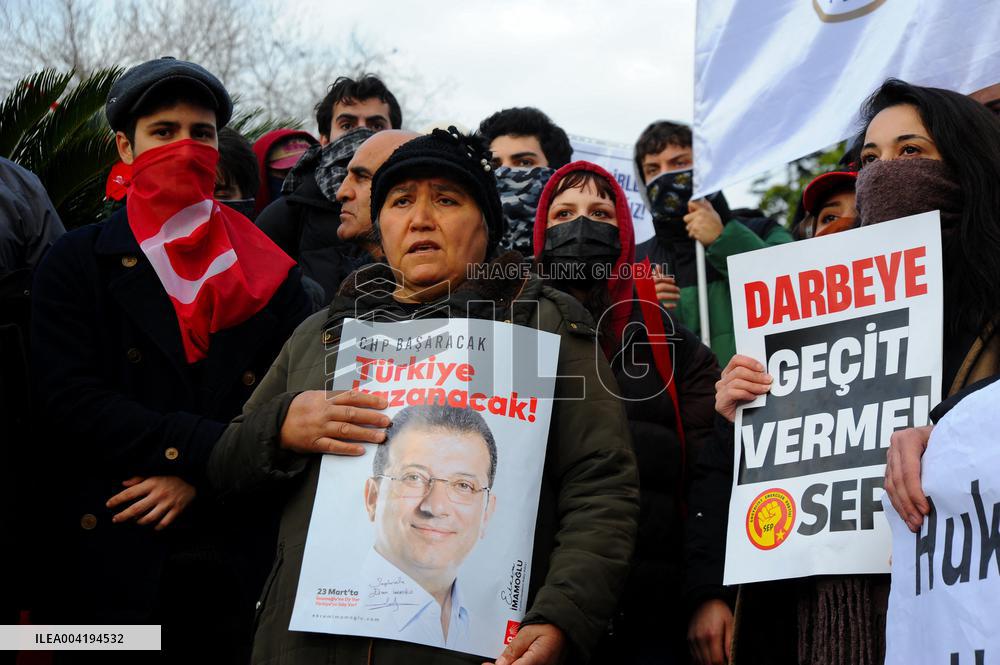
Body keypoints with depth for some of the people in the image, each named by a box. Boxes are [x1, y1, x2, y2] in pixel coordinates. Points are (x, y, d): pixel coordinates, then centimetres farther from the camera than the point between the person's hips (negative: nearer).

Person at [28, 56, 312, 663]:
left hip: (234, 561, 2)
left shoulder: (270, 273, 10)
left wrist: (198, 477, -11)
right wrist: (211, 446, -15)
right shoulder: (77, 263, 5)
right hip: (108, 559, -1)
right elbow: (68, 401, -8)